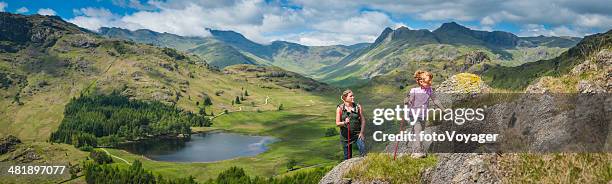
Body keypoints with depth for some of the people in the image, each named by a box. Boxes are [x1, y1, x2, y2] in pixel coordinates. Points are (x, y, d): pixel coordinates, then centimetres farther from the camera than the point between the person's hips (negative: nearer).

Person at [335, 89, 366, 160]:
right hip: (345, 135, 0)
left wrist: (362, 132, -8)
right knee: (347, 156, 8)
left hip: (357, 133, 0)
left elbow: (363, 120, 2)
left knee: (363, 153, -17)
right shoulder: (340, 108, -2)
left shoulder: (358, 107, 1)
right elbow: (337, 123, -2)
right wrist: (344, 122, -23)